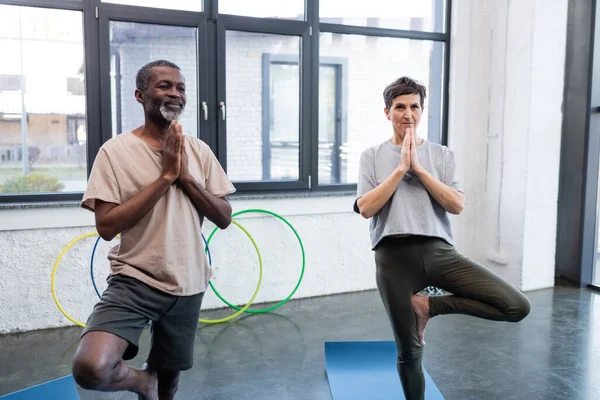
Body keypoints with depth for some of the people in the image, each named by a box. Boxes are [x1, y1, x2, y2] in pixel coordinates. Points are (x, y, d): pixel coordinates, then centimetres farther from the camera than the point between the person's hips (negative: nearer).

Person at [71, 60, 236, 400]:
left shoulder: (200, 151, 2)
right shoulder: (116, 150, -9)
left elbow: (224, 218, -1)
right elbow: (107, 226, -17)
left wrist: (185, 176, -15)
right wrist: (165, 176, -20)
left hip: (188, 284, 4)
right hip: (135, 281, -3)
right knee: (90, 368, -25)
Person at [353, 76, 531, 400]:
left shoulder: (442, 155, 11)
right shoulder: (372, 156, 7)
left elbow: (457, 205, -2)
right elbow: (365, 208, -6)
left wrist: (418, 169, -8)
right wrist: (401, 168, -10)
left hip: (438, 251, 2)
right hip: (394, 258, -2)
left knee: (517, 306, -12)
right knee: (409, 351, 7)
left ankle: (429, 306, 3)